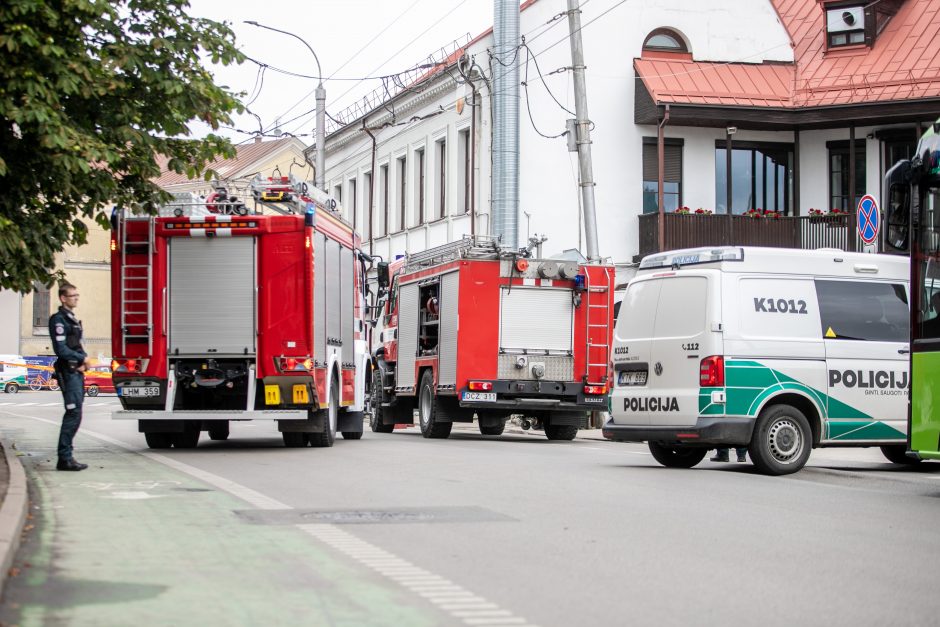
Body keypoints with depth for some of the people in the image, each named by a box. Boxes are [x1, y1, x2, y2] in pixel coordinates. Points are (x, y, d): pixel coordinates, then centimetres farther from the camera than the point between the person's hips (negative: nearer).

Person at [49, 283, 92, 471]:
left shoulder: (73, 319, 19)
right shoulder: (59, 319, -10)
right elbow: (61, 349, -18)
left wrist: (83, 359, 2)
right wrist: (83, 359, -10)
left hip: (77, 372, 10)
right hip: (68, 372, -10)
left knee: (74, 414, 9)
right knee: (73, 413, -13)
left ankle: (66, 457, 12)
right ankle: (64, 458, -12)